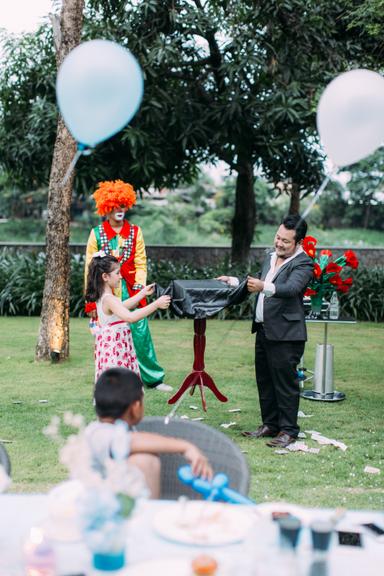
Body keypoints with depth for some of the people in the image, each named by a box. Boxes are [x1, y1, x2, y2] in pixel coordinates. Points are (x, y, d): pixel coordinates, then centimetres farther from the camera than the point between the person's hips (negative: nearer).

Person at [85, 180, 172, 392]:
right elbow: (90, 269, 3)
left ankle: (153, 378, 10)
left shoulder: (135, 232, 8)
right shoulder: (97, 233, 4)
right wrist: (91, 301, 0)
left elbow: (140, 264, 5)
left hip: (131, 292, 1)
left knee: (141, 336, -2)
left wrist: (139, 289, -9)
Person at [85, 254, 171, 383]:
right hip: (114, 351, -10)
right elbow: (131, 317, -34)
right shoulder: (108, 299, -22)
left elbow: (122, 306, 29)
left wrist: (143, 293, 29)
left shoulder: (103, 297, 10)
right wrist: (156, 304, -30)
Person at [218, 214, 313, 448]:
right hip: (264, 330, 9)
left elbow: (291, 288, -30)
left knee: (285, 382, -2)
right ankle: (270, 424, 26)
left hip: (285, 334, -9)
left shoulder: (303, 263, -12)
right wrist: (233, 281, 20)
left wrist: (263, 286, -44)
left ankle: (288, 430, 8)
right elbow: (258, 285, 27)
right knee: (264, 380, 15)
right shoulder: (271, 258, 15)